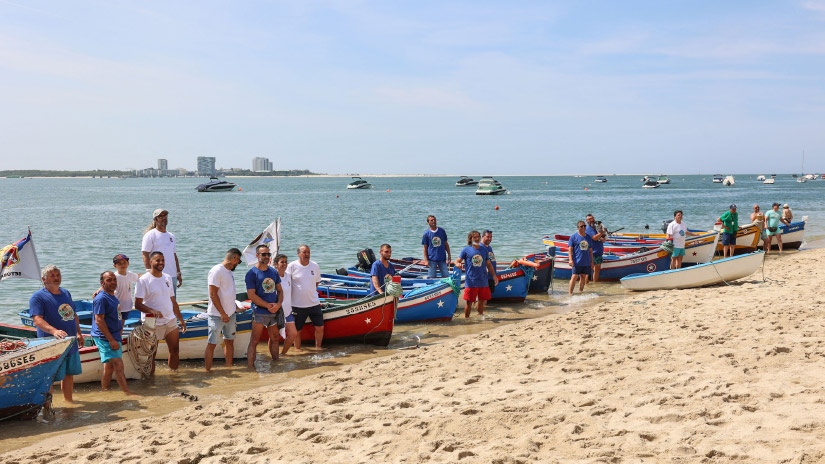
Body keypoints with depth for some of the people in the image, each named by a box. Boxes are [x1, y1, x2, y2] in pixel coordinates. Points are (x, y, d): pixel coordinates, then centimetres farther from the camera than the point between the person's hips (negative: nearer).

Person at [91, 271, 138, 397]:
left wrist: (120, 332, 21)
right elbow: (99, 321, -20)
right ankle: (127, 393, -17)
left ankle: (105, 391, 23)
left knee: (109, 367, 14)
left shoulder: (113, 297, 16)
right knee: (118, 364, -14)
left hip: (113, 338, 10)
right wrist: (111, 340, -23)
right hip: (104, 338, -10)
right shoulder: (101, 299, -14)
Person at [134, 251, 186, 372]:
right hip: (153, 324, -6)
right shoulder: (144, 280, -9)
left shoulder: (168, 278, 10)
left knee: (175, 351, 8)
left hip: (171, 321, 6)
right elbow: (137, 304, -14)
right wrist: (152, 311, -31)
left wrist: (181, 320, 17)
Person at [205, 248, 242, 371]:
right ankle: (208, 371, 1)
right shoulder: (217, 271, -14)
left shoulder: (229, 272, 13)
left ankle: (229, 368, 22)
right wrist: (223, 314, -18)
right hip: (217, 316, -9)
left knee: (230, 342, 13)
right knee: (212, 344, -3)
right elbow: (213, 294, -18)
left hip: (230, 314, 9)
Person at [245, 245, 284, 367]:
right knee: (254, 341, -6)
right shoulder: (252, 273, -6)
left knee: (275, 339, 16)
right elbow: (252, 295, -12)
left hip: (274, 312, 6)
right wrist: (268, 305, -15)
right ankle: (250, 367, -4)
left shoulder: (274, 272, 12)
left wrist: (278, 304, -5)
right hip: (259, 312, -6)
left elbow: (280, 290, 15)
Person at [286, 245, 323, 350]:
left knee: (320, 327, 4)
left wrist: (312, 292, 12)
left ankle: (318, 347, 22)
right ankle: (297, 350, 22)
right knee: (296, 330, 6)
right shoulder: (292, 266, -7)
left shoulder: (315, 265, 4)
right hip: (297, 305, -3)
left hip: (314, 303, 3)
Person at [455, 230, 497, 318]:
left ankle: (480, 316, 31)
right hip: (471, 281, -4)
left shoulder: (484, 249, 12)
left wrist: (494, 276, 12)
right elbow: (457, 261, -1)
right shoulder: (466, 250, 0)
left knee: (483, 301, 11)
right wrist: (458, 264, -25)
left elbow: (488, 264, 18)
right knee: (469, 302, -1)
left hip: (483, 281, 4)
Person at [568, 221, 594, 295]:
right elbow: (570, 249, -4)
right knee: (574, 277, -8)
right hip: (577, 262, -5)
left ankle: (581, 291, 22)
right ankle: (570, 293, -4)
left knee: (583, 277, 10)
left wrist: (592, 261, 15)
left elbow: (590, 250, 18)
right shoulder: (573, 236, -1)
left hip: (587, 262, 5)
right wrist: (570, 259, -13)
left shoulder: (588, 237, 13)